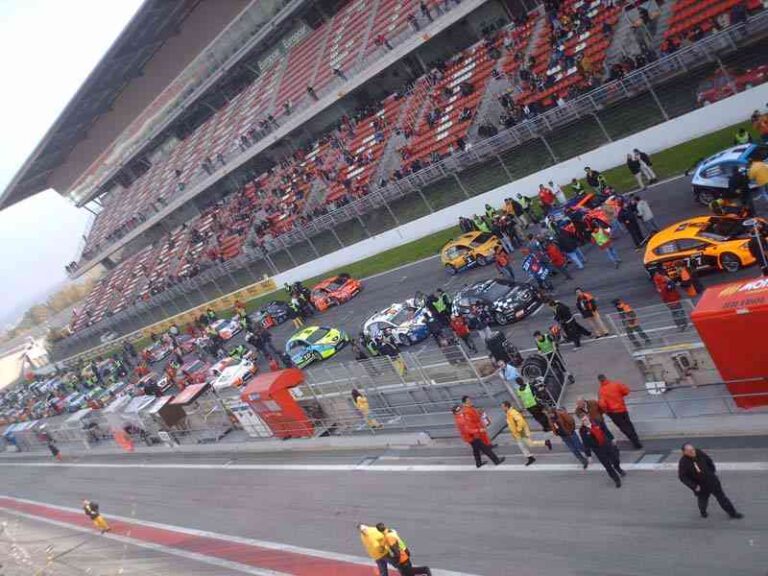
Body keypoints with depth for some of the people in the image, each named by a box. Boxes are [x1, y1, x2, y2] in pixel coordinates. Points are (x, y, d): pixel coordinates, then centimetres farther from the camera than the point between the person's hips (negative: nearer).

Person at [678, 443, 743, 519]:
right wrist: (694, 486, -19)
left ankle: (732, 513, 29)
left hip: (711, 481, 3)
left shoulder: (699, 453, -15)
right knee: (702, 499, 12)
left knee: (721, 497, 13)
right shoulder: (683, 462, -25)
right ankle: (703, 512, 41)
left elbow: (709, 461, 6)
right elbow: (682, 477, -19)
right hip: (700, 486, -3)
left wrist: (713, 471, 8)